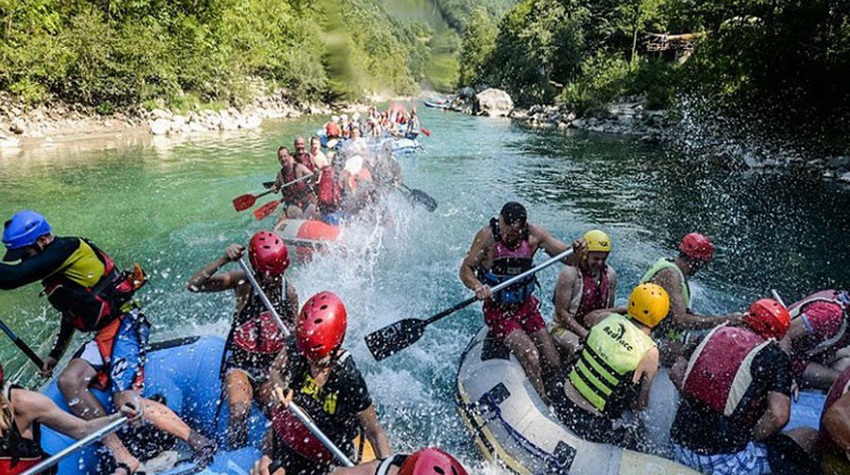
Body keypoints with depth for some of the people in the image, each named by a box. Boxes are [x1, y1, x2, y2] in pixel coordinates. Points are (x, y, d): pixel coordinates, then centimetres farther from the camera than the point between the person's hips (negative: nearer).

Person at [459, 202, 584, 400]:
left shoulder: (534, 235, -9)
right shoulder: (487, 236, -18)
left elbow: (569, 258, -5)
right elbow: (465, 269, -14)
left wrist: (577, 251, -28)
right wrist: (478, 287, -35)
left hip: (527, 307, 4)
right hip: (498, 311, -4)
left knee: (554, 364, 2)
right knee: (531, 357, -22)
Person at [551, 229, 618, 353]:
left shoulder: (610, 274, 0)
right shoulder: (570, 274, -19)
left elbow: (610, 310, 9)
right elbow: (561, 311, -17)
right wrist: (585, 334, -21)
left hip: (595, 328, 6)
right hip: (565, 328, -5)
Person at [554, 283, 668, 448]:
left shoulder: (610, 319, -6)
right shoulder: (649, 352, -17)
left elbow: (590, 317, 21)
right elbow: (640, 404, -6)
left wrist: (624, 310, 28)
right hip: (593, 424, -5)